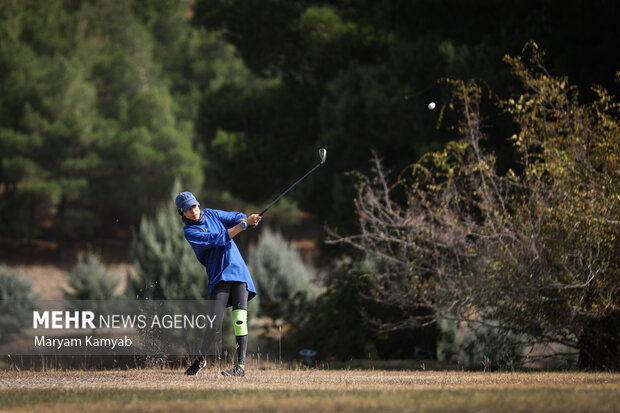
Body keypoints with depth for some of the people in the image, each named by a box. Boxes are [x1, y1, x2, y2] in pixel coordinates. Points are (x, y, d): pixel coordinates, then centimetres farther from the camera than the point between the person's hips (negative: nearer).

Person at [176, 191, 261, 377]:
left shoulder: (211, 214, 13)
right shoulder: (190, 231, -6)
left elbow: (235, 218, 10)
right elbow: (218, 238, -17)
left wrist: (250, 219, -15)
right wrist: (243, 224, -21)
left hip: (238, 271, 3)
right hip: (219, 276, -3)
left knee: (239, 319, -10)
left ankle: (241, 365, -13)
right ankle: (200, 359, 14)